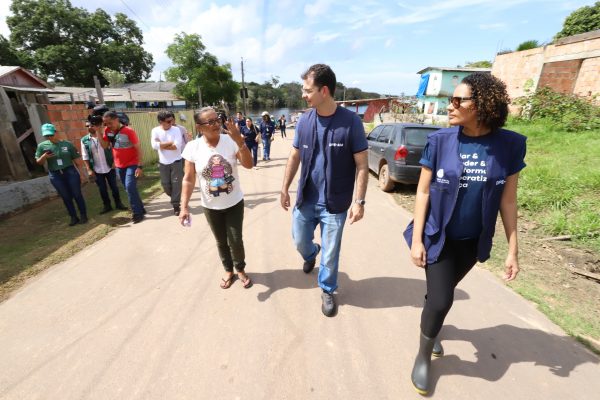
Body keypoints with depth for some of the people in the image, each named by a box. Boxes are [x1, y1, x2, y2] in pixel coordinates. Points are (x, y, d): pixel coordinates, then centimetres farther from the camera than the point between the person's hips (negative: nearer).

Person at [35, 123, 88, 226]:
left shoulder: (67, 144, -1)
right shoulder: (42, 146, 3)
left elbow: (77, 160, 2)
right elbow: (39, 162, 9)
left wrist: (81, 174, 0)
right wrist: (44, 156, -13)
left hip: (70, 172, -2)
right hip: (55, 175, 2)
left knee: (77, 194, 3)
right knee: (66, 197, 8)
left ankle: (83, 215, 14)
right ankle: (73, 217, 17)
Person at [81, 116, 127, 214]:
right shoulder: (84, 140, -1)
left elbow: (112, 149, -3)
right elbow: (85, 156, 0)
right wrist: (89, 169, -4)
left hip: (109, 168, -1)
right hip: (97, 170, 1)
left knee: (114, 187, 8)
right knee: (102, 189, 9)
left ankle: (118, 203, 22)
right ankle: (107, 206, 22)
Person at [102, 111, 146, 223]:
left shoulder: (128, 131, -16)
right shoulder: (108, 131, 2)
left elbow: (138, 149, -14)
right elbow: (104, 146, -2)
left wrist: (139, 166, -19)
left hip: (132, 164, -6)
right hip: (119, 166, 7)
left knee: (130, 187, -15)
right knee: (129, 189, 11)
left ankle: (137, 213, -5)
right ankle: (140, 209, 24)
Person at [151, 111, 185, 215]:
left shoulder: (176, 130, -7)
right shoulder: (155, 131, -2)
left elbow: (177, 146, -18)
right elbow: (154, 145, -17)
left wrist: (162, 145, -13)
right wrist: (170, 142, -16)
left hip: (176, 162, -2)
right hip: (163, 163, 3)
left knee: (176, 183, -2)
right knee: (165, 184, 7)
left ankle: (176, 205, 10)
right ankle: (176, 199, 33)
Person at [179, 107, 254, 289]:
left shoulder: (231, 141, -13)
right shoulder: (192, 147, -11)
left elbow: (248, 165, -21)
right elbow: (189, 179, -7)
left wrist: (240, 141, -33)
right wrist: (184, 206, -11)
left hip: (234, 202, -1)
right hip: (210, 206, 1)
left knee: (235, 240, 6)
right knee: (221, 241, 17)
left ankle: (240, 270, 34)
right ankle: (228, 270, 41)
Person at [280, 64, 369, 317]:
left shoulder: (351, 121, -13)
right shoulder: (304, 121, -1)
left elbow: (362, 165, -10)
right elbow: (294, 157, 8)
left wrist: (359, 201, -13)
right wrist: (285, 189, 7)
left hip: (334, 204, -3)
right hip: (306, 199, 4)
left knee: (330, 253, 10)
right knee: (300, 241, 20)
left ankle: (327, 290, 37)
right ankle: (311, 255, 56)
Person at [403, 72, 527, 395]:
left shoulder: (509, 145, -8)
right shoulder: (439, 141, -13)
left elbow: (508, 201, -2)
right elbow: (423, 192, -10)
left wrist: (512, 250, 0)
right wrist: (416, 240, -11)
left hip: (473, 241, 2)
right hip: (437, 237, -2)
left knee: (442, 293, 20)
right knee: (440, 299, 1)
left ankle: (429, 327, 51)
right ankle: (423, 356, 28)